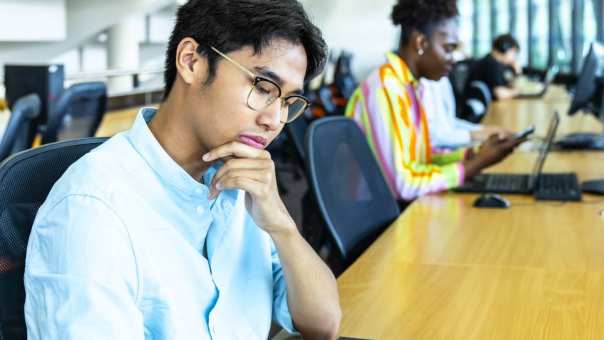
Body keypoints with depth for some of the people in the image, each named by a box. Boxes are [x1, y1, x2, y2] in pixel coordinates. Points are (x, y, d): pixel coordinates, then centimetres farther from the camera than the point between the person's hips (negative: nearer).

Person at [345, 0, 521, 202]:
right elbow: (402, 184, -25)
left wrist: (474, 154, -2)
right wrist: (478, 164, -17)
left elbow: (419, 157, 11)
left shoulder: (407, 84, 8)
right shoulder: (386, 89, -20)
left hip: (403, 205, 8)